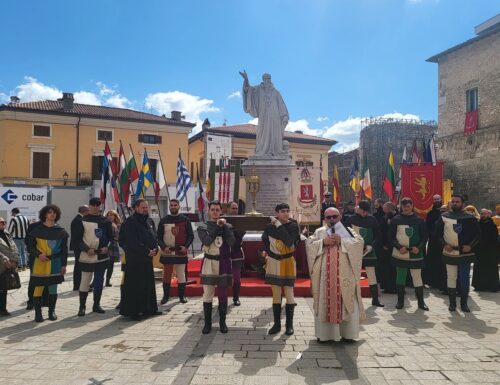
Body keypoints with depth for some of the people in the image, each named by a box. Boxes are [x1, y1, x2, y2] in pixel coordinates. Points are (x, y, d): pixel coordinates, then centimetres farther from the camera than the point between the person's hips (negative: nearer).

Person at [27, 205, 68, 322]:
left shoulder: (61, 231, 6)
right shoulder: (37, 230, 2)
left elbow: (64, 249, 8)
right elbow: (30, 247, 4)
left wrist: (64, 264, 3)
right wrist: (38, 254, -15)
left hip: (55, 264, 2)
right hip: (40, 264, -1)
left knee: (53, 288, 7)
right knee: (38, 288, -3)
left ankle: (52, 311, 19)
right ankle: (38, 313, 7)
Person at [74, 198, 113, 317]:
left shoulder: (105, 221, 7)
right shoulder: (83, 221, -1)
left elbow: (110, 237, 11)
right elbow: (78, 239, -3)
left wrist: (107, 247, -8)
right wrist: (87, 249, -15)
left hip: (102, 256, 3)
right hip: (87, 257, -3)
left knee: (99, 282, 11)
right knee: (85, 281, -2)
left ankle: (96, 305, 22)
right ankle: (82, 307, 9)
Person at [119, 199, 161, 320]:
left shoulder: (149, 221, 12)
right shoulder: (130, 222, -11)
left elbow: (154, 236, 13)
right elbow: (132, 242, -17)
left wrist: (155, 249, -6)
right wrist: (147, 252, -17)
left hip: (148, 258, 8)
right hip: (134, 259, -7)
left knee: (149, 284, 13)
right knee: (134, 286, -2)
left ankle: (149, 309, 24)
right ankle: (132, 311, 7)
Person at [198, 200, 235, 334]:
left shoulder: (227, 226, 5)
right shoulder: (203, 227, 2)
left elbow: (231, 242, -11)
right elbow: (207, 240, -18)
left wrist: (224, 226, -13)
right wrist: (217, 226, -13)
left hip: (223, 263, 1)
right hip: (209, 263, -1)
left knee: (223, 295, 8)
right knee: (207, 295, 3)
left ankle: (222, 322, 20)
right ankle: (207, 323, 15)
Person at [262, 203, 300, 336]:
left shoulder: (293, 226, -10)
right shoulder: (270, 227, -5)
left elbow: (289, 241, -27)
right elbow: (264, 240, 16)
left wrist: (279, 225, -25)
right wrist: (269, 253, 9)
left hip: (288, 262, -2)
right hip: (274, 263, 2)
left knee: (289, 294, 1)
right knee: (276, 294, 7)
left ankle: (289, 325, 14)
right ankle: (277, 324, 17)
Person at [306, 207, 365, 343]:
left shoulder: (348, 230, 11)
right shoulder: (319, 232, 12)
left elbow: (360, 242, -4)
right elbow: (309, 244, 1)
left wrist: (341, 241, -14)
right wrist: (323, 242, -13)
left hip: (344, 274, 0)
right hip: (325, 274, 1)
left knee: (346, 302, 1)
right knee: (324, 302, 2)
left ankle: (347, 333, 12)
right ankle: (324, 333, 11)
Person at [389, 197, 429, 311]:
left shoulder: (419, 220, 2)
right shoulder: (396, 220, 0)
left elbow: (424, 236, 5)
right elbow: (391, 236, 0)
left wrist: (419, 247, -12)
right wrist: (399, 247, -14)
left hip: (415, 253, 0)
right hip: (400, 254, 0)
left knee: (417, 277, 2)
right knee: (400, 277, 8)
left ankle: (421, 302, 13)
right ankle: (400, 301, 18)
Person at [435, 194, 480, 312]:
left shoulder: (470, 218, 1)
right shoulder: (444, 217, 2)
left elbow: (477, 234, 3)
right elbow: (438, 233, 4)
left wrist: (470, 246, -11)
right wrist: (444, 244, -10)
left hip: (465, 253, 0)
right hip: (450, 253, 0)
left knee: (465, 279, 3)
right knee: (451, 278, 6)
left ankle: (464, 303, 16)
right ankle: (452, 303, 15)